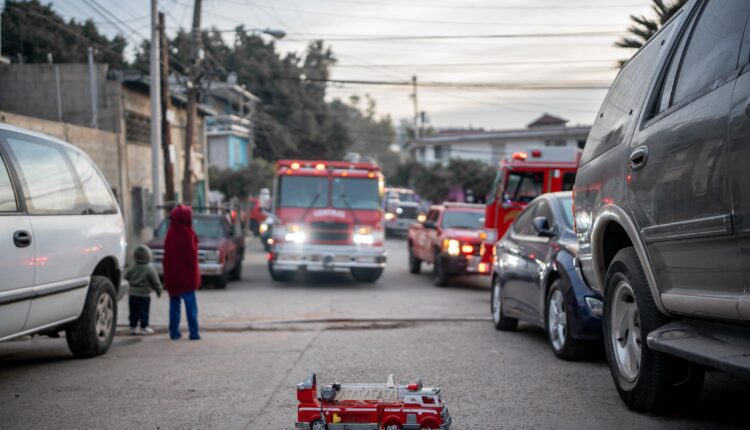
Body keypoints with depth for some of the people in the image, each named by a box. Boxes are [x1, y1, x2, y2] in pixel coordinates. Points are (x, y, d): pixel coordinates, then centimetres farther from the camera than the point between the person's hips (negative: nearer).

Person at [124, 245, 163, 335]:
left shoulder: (132, 268, 1)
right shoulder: (149, 269, -12)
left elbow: (126, 277, 13)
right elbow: (155, 282, -6)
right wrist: (158, 290, 10)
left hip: (132, 294, 4)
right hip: (144, 295, -4)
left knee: (133, 312, 11)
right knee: (144, 312, 3)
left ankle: (133, 327, 15)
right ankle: (144, 328, 5)